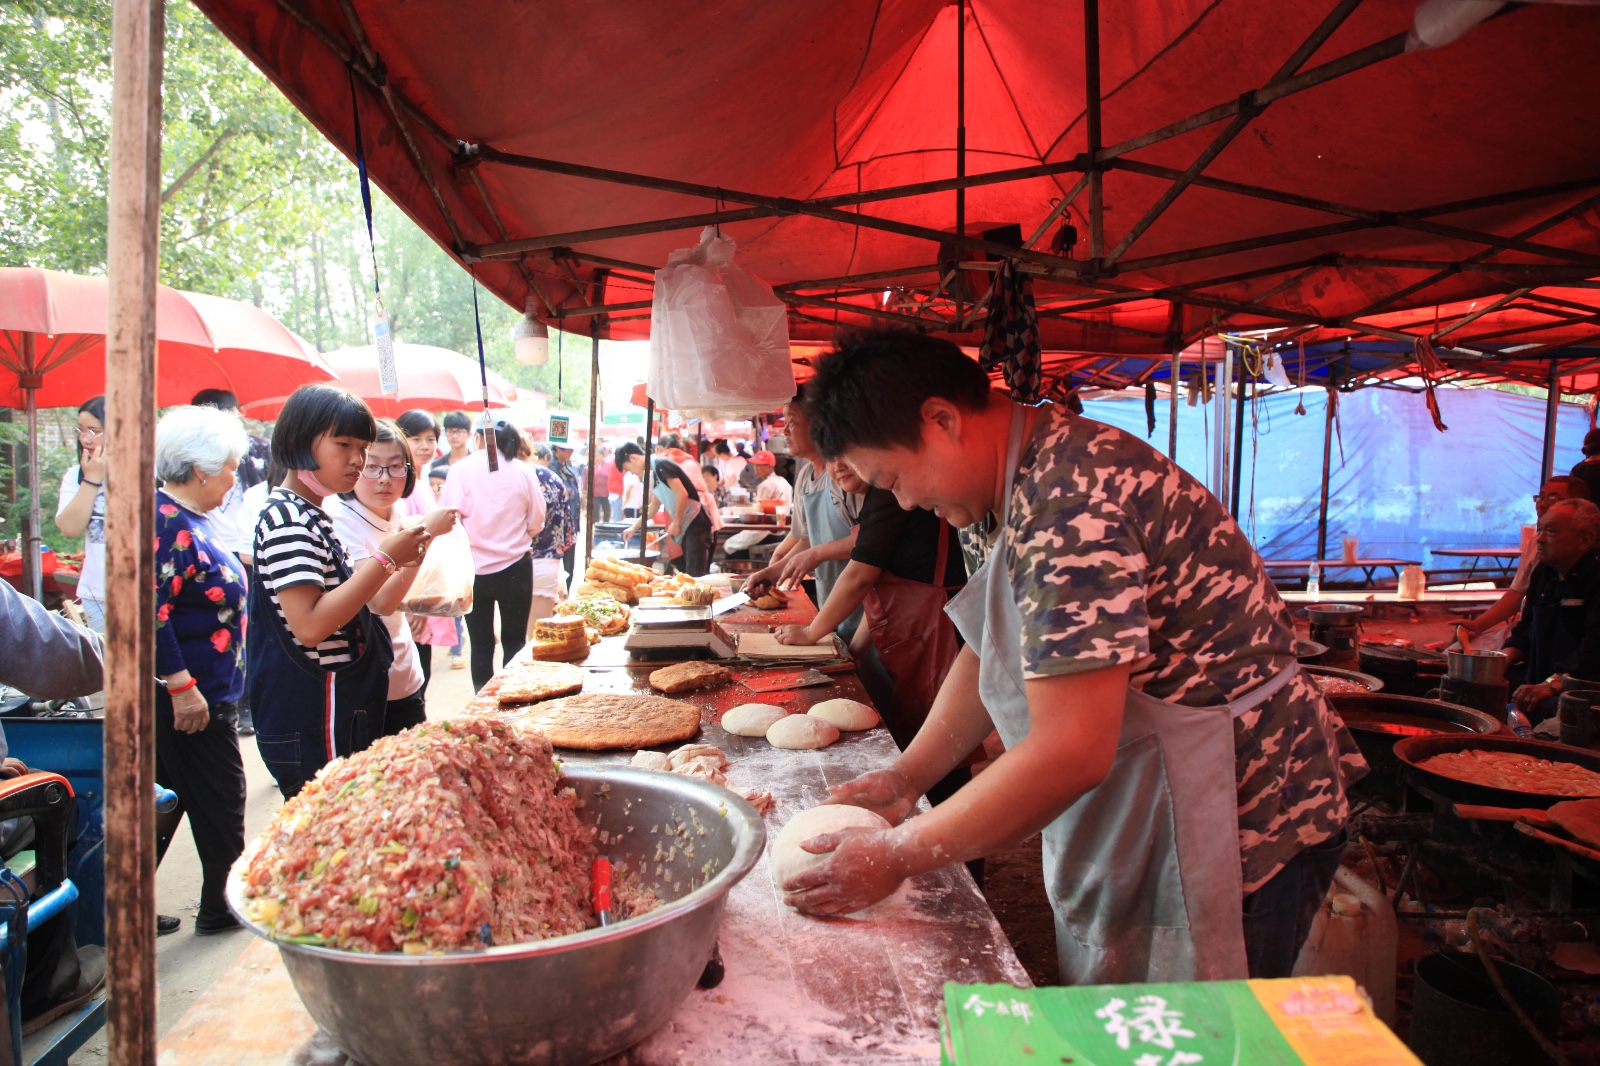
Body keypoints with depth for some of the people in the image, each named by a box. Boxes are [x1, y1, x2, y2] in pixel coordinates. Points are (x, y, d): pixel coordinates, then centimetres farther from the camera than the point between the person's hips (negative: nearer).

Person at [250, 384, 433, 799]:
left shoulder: (310, 514, 13)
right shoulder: (288, 519, -18)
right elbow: (309, 625, -26)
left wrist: (403, 561, 10)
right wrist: (384, 560, -24)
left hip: (339, 710, 10)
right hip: (311, 723, -10)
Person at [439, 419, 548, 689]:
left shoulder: (462, 469, -9)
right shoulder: (523, 471, -5)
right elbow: (536, 522, 0)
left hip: (475, 569, 0)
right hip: (515, 567, 1)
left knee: (481, 644, 10)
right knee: (514, 642, 11)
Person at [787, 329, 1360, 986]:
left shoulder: (1068, 500, -27)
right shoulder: (1034, 478, 5)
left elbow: (1071, 752, -31)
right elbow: (994, 650, 14)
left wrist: (896, 856, -20)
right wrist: (907, 777, 6)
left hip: (1236, 839, -9)